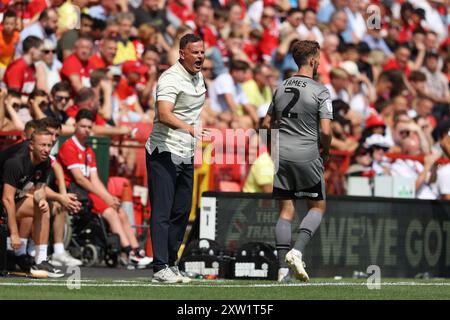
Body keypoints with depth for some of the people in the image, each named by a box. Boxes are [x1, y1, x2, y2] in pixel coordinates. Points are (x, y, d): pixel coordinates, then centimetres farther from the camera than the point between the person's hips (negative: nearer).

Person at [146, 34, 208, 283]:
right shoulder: (171, 78, -17)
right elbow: (164, 115, -32)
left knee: (182, 211, 10)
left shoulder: (198, 77, 12)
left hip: (186, 155, 9)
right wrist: (190, 129, -46)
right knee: (162, 211, -10)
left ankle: (171, 264, 18)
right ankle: (160, 269, -12)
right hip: (164, 153, -9)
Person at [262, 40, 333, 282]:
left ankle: (282, 268, 2)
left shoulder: (281, 88, 8)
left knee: (286, 211, 8)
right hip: (307, 156, -5)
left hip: (281, 154, 5)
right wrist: (325, 152, 4)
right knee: (317, 207, 10)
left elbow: (267, 123, 14)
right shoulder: (320, 92, -9)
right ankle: (297, 251, -11)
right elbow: (325, 131, -14)